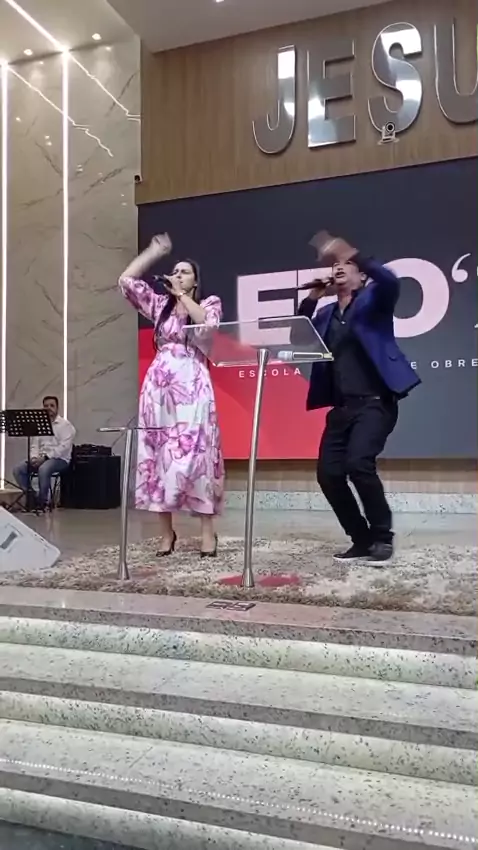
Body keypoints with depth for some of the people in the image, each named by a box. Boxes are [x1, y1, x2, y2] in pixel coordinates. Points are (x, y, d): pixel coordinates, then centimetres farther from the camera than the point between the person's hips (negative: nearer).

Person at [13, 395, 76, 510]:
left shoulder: (65, 424, -3)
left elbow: (64, 447, -14)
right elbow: (34, 445, 14)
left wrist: (45, 457, -21)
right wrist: (34, 457, -8)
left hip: (60, 459, -6)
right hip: (40, 458, 6)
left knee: (43, 469, -37)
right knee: (18, 470, -17)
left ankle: (42, 501, -18)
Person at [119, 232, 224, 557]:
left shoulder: (210, 303, 12)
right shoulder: (160, 305, 19)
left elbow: (207, 326, -10)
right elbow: (127, 280, 12)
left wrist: (183, 295, -4)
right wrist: (153, 252, 15)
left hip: (193, 385, -3)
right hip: (159, 384, 3)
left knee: (195, 452, -10)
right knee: (158, 453, -1)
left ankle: (208, 531, -5)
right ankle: (166, 531, 6)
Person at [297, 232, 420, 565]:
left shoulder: (373, 299, 4)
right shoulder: (326, 313, 19)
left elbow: (391, 282, -18)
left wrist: (352, 252, -24)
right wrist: (311, 298, 4)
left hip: (375, 402, -6)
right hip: (341, 407, 6)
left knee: (358, 463, -23)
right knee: (328, 474, -2)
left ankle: (383, 537, -3)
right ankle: (362, 540, 15)